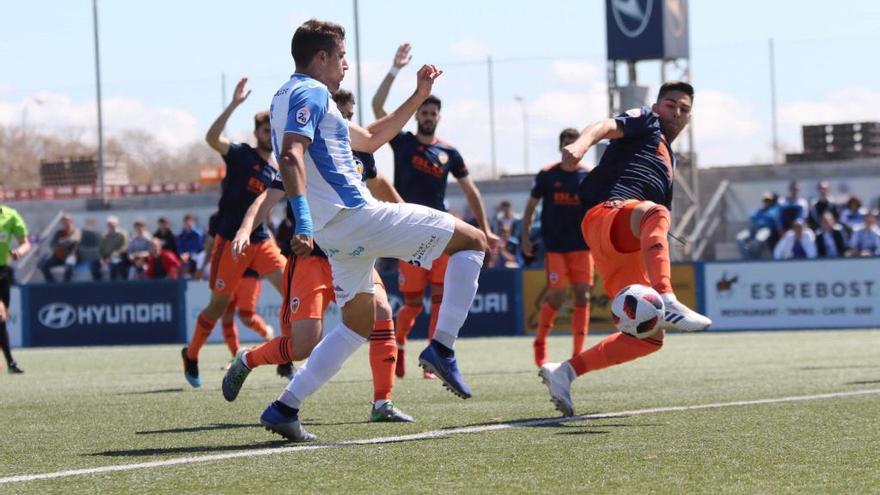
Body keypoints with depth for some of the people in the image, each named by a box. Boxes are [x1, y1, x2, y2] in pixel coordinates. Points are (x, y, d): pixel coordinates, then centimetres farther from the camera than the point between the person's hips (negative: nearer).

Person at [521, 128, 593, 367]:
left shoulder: (589, 176, 2)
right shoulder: (547, 175, -1)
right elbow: (531, 206, 7)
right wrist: (525, 235, 1)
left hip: (581, 246, 2)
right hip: (554, 246, -2)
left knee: (582, 295, -6)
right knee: (557, 296, -9)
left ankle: (578, 354, 0)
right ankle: (540, 343, 14)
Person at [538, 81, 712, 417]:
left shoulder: (669, 161, 37)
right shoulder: (645, 121, 16)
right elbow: (607, 126, -8)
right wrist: (581, 143, -29)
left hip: (627, 247, 9)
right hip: (605, 214, -9)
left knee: (649, 337, 2)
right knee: (654, 211, -43)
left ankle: (563, 373, 7)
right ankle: (667, 304, -63)